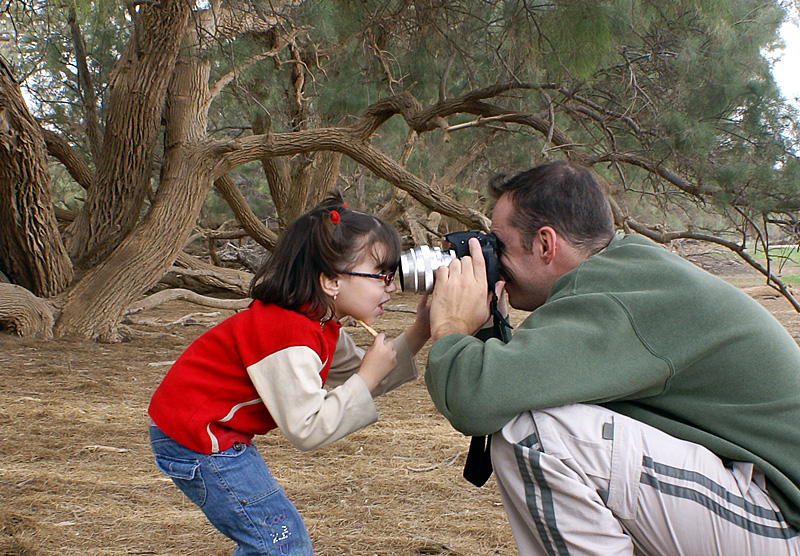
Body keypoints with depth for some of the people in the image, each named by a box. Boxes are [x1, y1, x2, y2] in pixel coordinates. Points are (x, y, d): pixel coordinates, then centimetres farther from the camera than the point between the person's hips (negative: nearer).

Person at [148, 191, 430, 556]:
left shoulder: (320, 327, 3)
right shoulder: (290, 337, -28)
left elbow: (358, 379, 8)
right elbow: (306, 430, -29)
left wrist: (418, 334, -1)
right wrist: (370, 374, -24)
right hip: (196, 440, -10)